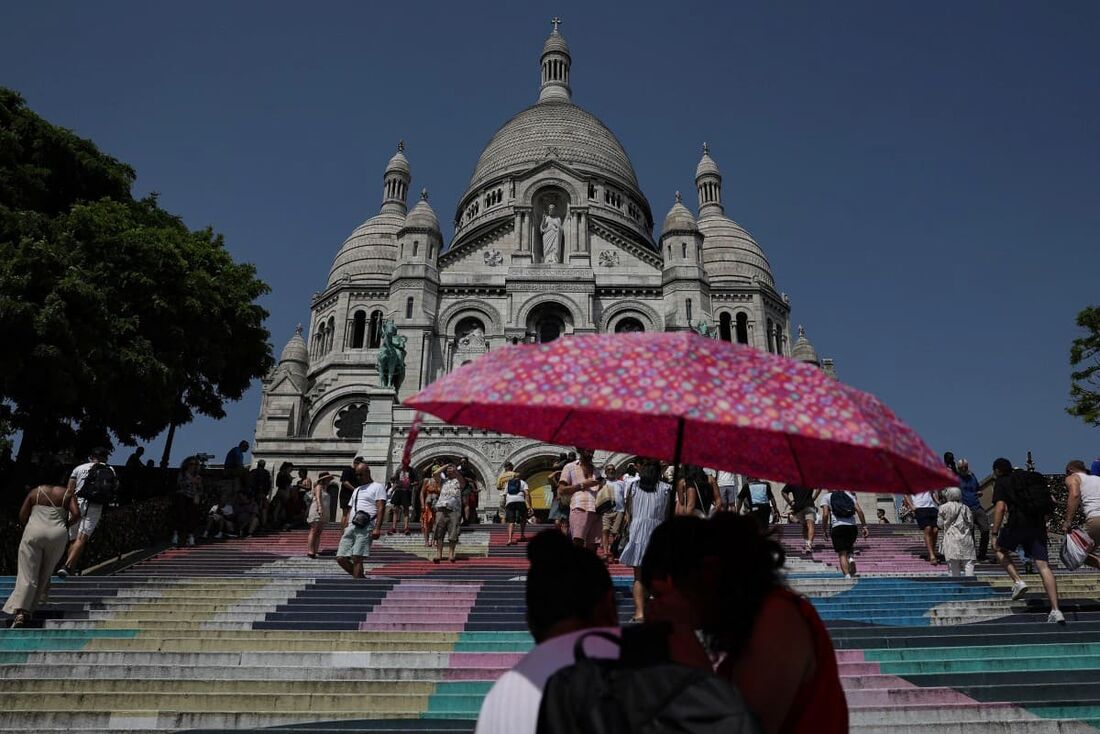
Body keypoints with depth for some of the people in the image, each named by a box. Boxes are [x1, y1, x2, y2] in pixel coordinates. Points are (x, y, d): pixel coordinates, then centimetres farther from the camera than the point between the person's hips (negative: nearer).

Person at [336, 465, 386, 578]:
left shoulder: (377, 487, 5)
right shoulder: (356, 490, 29)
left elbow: (381, 508, -7)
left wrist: (377, 528, -18)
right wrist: (345, 530, 18)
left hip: (366, 527, -7)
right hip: (351, 527, 8)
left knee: (356, 558, -15)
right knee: (341, 558, -2)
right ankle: (361, 578, 13)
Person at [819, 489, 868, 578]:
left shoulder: (827, 497, 12)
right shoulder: (850, 495, 20)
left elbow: (825, 515, -1)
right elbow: (859, 510, 6)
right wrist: (864, 526, 5)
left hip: (837, 527, -3)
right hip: (852, 527, 3)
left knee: (842, 554, -3)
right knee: (849, 550, 25)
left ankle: (847, 575, -19)